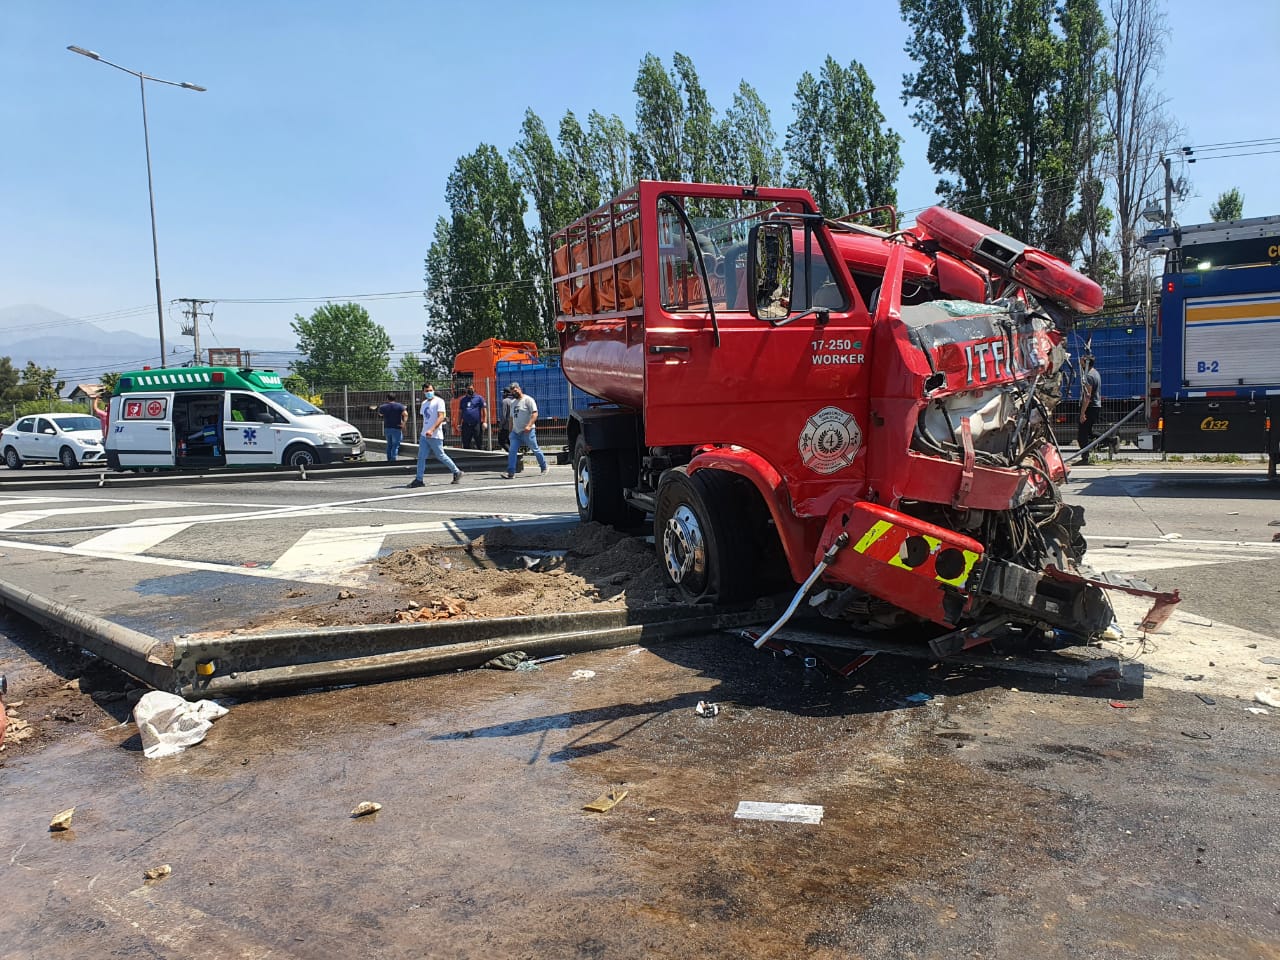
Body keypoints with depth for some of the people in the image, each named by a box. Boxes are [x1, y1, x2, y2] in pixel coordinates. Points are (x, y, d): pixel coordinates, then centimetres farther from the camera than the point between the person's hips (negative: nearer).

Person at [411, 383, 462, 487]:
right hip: (424, 435, 7)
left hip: (435, 435, -7)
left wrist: (432, 430, -28)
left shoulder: (439, 401, -7)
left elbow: (441, 417, -17)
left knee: (441, 456, 0)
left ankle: (457, 472, 15)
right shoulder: (424, 403, 16)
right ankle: (419, 480, 2)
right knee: (421, 457, 0)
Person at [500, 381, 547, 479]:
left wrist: (529, 425, -27)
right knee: (512, 451, -5)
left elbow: (535, 413, -16)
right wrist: (511, 430, 18)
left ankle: (544, 467, 22)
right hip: (515, 432, 7)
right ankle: (510, 472, -6)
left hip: (527, 431, -7)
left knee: (535, 450, 4)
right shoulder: (513, 402, 18)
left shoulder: (528, 400, -6)